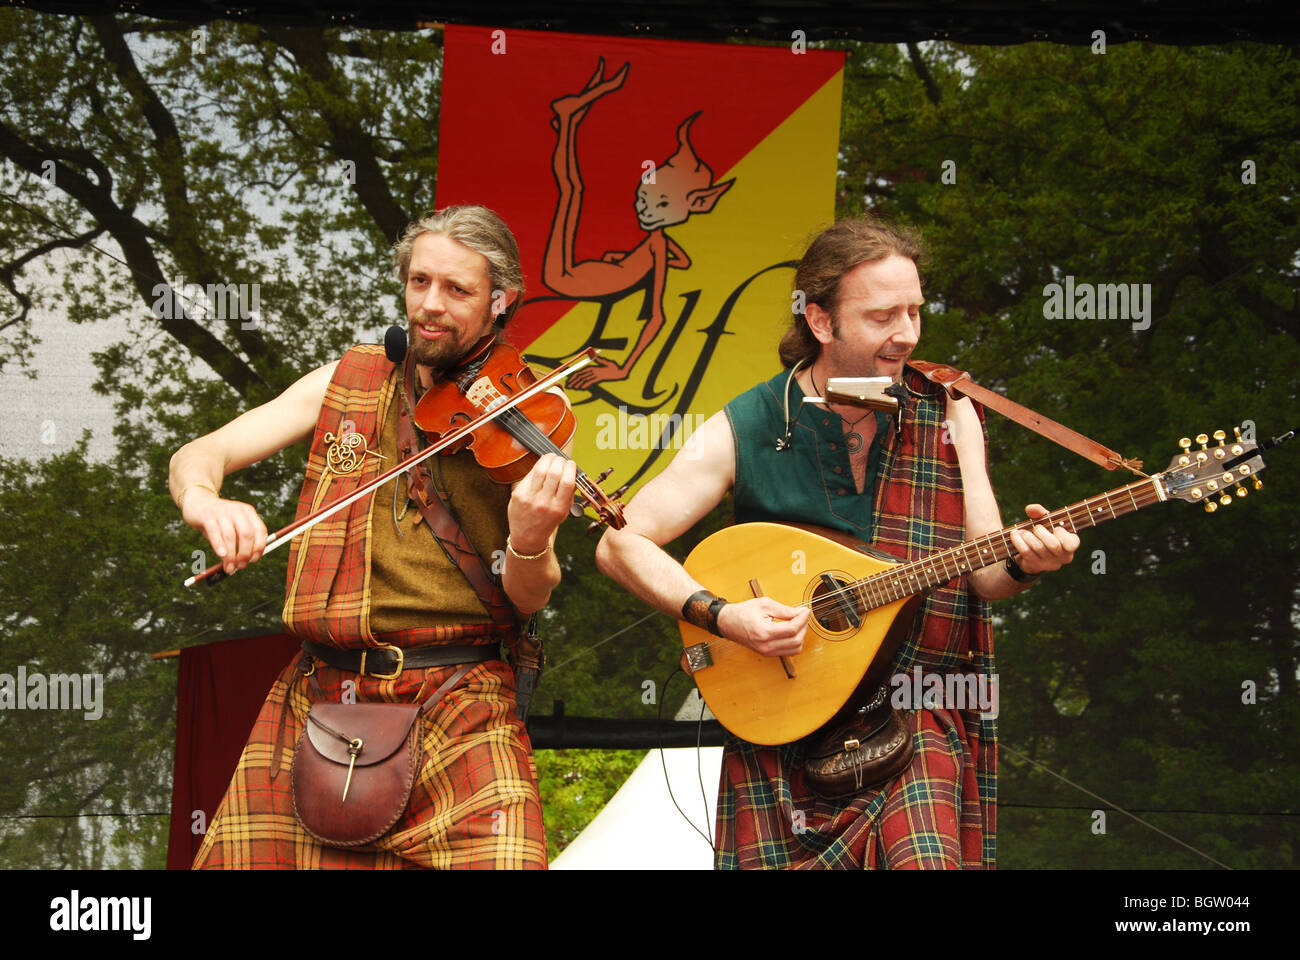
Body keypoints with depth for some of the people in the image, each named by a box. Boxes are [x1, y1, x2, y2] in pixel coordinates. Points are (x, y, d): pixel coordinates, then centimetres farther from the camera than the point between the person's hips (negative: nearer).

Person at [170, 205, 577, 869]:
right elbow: (196, 455, 5)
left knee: (500, 857, -23)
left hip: (459, 712, -2)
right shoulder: (347, 384, 10)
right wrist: (203, 499, -20)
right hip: (321, 701, 2)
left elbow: (527, 601, -3)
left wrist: (529, 544, -27)